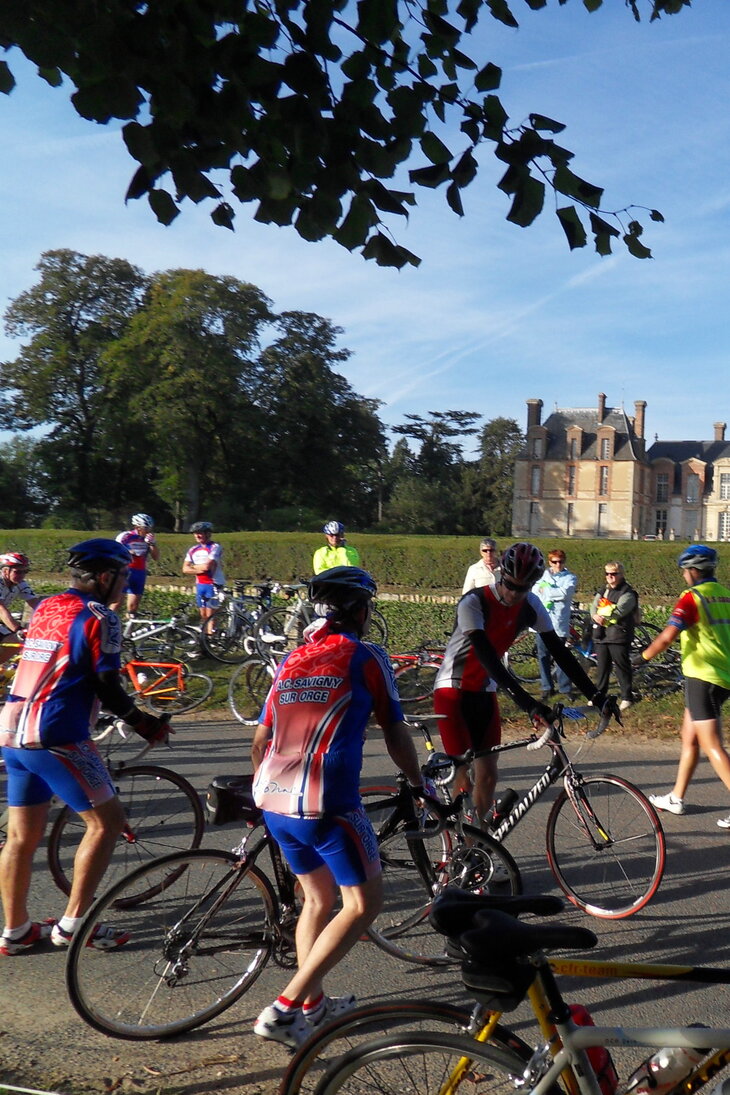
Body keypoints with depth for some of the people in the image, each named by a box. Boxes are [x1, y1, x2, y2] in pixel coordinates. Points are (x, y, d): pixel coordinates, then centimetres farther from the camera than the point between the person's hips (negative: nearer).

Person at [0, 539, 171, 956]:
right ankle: (73, 924, 6)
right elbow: (107, 687, -11)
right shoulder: (99, 617, -9)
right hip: (55, 737, -8)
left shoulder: (46, 607, 15)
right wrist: (145, 723, 3)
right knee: (107, 821, 4)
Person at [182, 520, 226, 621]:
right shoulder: (193, 550, 9)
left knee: (210, 615, -7)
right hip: (200, 585, 6)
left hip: (213, 584, -6)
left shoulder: (215, 548, -10)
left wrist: (194, 566, -4)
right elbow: (185, 569, 2)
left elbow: (207, 566, -22)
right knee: (203, 615, 10)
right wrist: (200, 570, -13)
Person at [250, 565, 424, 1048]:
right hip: (329, 805, -7)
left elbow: (261, 739, 19)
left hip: (275, 802, 7)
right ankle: (283, 1009, 2)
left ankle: (313, 1004, 32)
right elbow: (396, 734, 2)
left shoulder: (293, 658, 15)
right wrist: (419, 784, 19)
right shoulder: (366, 657, -1)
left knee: (318, 898, 24)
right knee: (364, 903, 7)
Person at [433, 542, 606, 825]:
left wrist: (595, 695, -13)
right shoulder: (473, 603, -25)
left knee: (487, 775, 6)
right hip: (453, 691, -6)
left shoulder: (531, 606, -7)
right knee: (464, 780, -11)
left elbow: (559, 651, -6)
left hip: (484, 692, 6)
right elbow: (488, 658, -34)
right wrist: (527, 701, -43)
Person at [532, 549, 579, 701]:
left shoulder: (570, 578, 4)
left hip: (559, 623, -3)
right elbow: (535, 589, 1)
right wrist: (553, 593, -13)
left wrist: (545, 590, -5)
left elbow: (564, 593, -14)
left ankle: (565, 688, 10)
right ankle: (546, 687, 17)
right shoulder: (543, 575, 13)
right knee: (543, 656, 7)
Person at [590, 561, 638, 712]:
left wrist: (600, 613, -10)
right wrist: (596, 616, -14)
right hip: (600, 635, 6)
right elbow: (593, 608, 8)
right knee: (601, 667, 12)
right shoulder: (602, 591, 17)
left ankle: (626, 697, 7)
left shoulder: (627, 593, -6)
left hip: (618, 636, -6)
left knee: (622, 667, -2)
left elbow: (618, 611, -19)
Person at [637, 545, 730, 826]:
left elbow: (667, 637, -23)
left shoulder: (692, 597, -15)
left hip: (703, 676, -8)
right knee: (689, 738, 18)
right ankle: (676, 798, 27)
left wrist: (642, 658, -10)